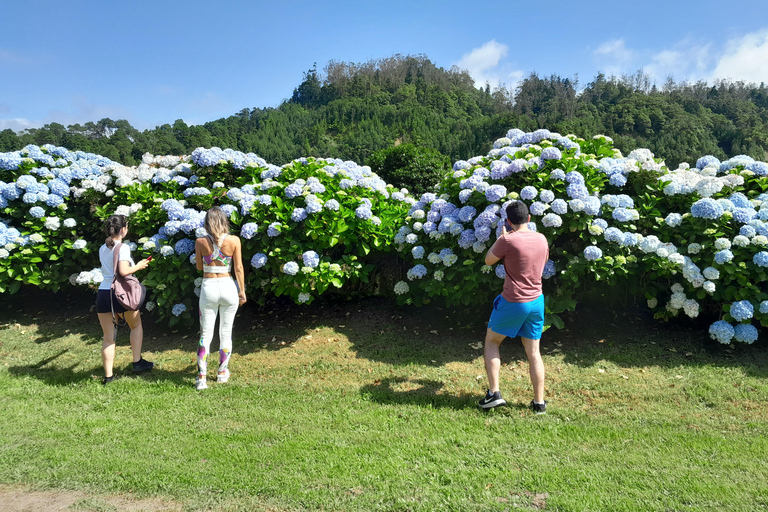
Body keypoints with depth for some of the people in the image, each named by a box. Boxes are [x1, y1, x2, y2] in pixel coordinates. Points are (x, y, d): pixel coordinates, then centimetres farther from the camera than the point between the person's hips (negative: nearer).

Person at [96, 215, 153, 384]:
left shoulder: (102, 248, 12)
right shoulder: (123, 247, -9)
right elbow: (123, 271, -20)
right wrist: (138, 266, -4)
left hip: (103, 293, 5)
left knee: (108, 337, 9)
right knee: (136, 326, 20)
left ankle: (108, 375, 9)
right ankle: (137, 362, 22)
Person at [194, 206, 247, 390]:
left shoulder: (200, 242, -6)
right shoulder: (234, 240, -7)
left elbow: (199, 267, 5)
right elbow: (238, 268, -5)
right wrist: (242, 291, 3)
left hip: (208, 288, 0)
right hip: (228, 287, 0)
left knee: (205, 334, 7)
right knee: (226, 332, 13)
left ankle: (201, 378, 6)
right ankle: (222, 372, 25)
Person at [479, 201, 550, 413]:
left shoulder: (508, 240, -16)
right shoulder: (541, 239, 3)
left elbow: (488, 260, 0)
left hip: (513, 302, -5)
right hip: (537, 301, 5)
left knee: (491, 342, 13)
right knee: (533, 352, 13)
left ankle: (494, 393, 7)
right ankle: (539, 402, 17)